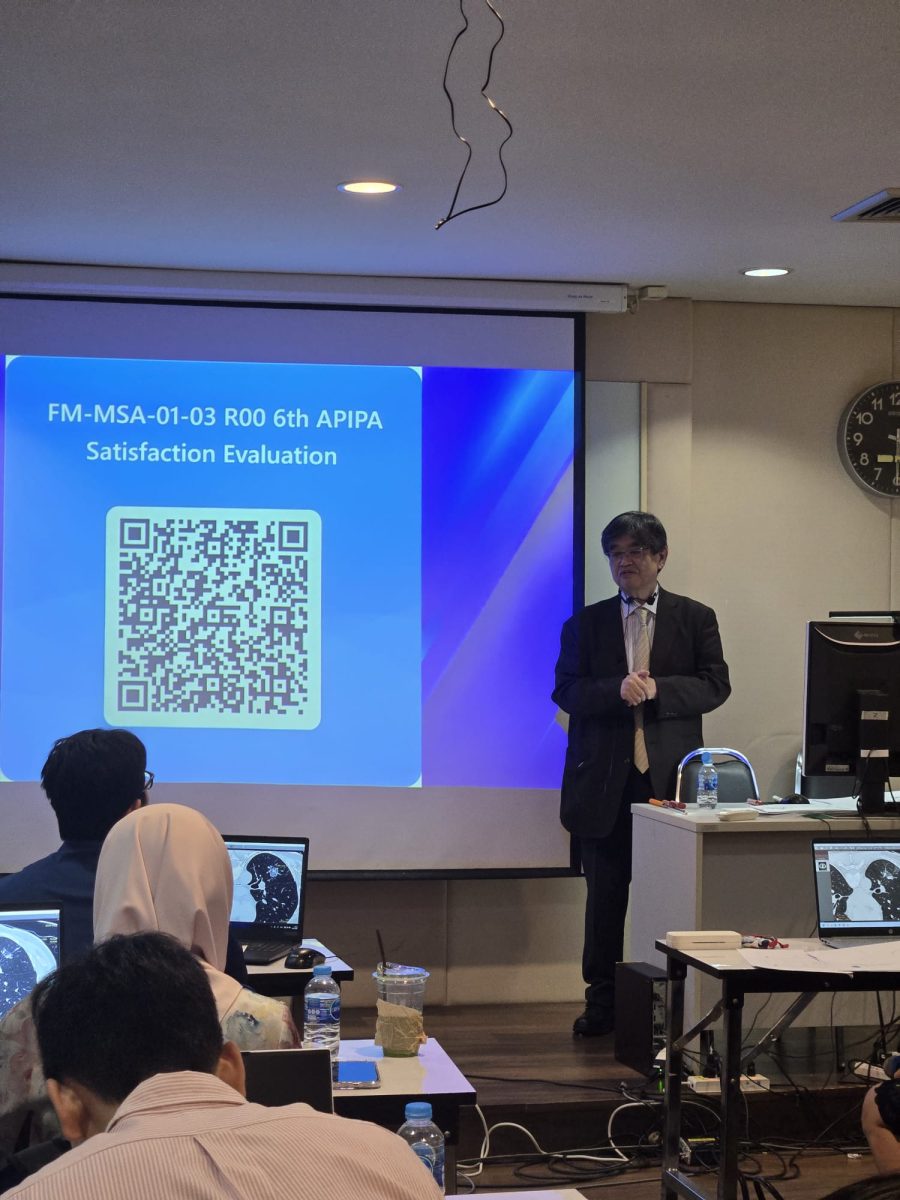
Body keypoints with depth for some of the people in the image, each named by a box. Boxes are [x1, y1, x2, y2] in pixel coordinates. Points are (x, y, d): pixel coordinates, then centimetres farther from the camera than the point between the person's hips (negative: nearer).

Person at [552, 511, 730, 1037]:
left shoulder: (696, 618, 7)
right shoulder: (586, 624, 10)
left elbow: (715, 686, -2)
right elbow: (566, 691, 0)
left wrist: (655, 689, -16)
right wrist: (619, 690, -18)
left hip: (669, 777, -1)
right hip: (605, 781, 1)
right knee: (605, 895, 6)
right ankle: (601, 1002, 14)